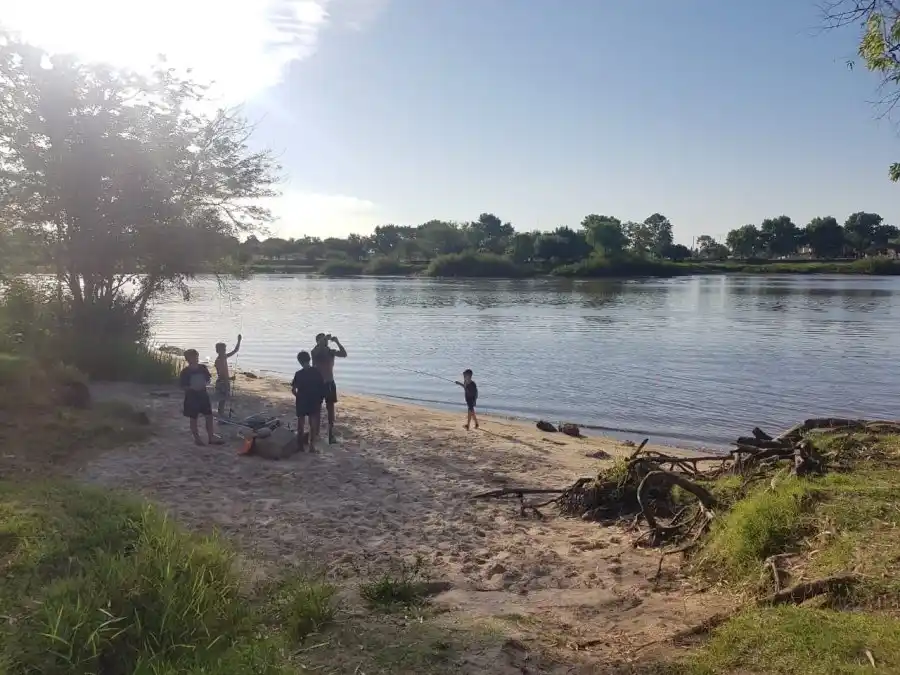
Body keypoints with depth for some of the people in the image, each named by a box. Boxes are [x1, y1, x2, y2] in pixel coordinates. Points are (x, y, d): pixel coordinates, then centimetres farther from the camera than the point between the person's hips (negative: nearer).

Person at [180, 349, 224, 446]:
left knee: (209, 416, 5)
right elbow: (182, 386, -11)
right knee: (193, 418, 7)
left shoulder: (203, 368, -1)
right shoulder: (185, 371, -12)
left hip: (203, 395, 4)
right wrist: (192, 388, -25)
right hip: (191, 397, -4)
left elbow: (209, 379, 9)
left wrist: (205, 384, -12)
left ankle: (211, 437, 16)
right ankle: (196, 438, 20)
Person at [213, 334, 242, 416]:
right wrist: (229, 378, -32)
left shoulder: (225, 357, 6)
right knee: (222, 400, -2)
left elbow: (235, 350, 10)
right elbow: (220, 374, -23)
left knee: (223, 400, 16)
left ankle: (221, 414, 26)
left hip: (226, 381, 9)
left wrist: (239, 341, 1)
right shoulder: (218, 360, -18)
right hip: (221, 382, -9)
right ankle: (220, 415, 5)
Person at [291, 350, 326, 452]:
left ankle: (300, 445, 17)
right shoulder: (316, 372, -6)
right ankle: (312, 445, 7)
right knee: (313, 423, 9)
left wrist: (297, 396, 9)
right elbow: (322, 387, -2)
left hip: (302, 401, -1)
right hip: (314, 401, 1)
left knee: (300, 423, 12)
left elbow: (293, 389, -10)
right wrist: (320, 400, 9)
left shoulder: (299, 374, -12)